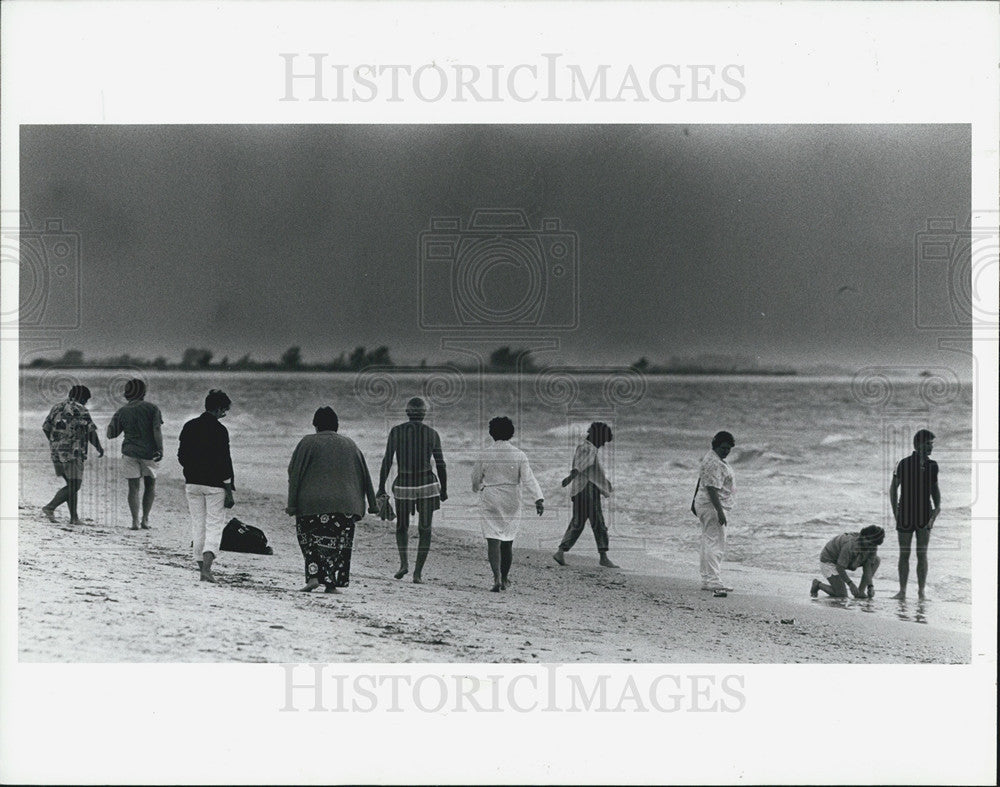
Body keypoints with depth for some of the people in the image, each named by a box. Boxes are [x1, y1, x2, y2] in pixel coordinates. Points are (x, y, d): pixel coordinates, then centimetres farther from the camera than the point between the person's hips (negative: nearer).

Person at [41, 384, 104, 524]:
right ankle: (50, 507, -13)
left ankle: (74, 517, 11)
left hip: (56, 453, 8)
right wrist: (99, 448, 4)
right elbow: (91, 432, -10)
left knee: (72, 485, 13)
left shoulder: (57, 408, 13)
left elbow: (45, 427, 12)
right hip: (73, 453, -8)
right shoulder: (81, 410, -7)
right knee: (74, 485, -3)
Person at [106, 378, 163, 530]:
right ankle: (145, 519, 8)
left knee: (133, 487, 5)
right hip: (149, 452, -1)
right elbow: (157, 430, -10)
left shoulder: (122, 411, 3)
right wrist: (160, 449, -8)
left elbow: (110, 434, 7)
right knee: (150, 485, 13)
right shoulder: (152, 408, -2)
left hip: (130, 452, 1)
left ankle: (135, 521, -1)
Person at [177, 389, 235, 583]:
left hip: (192, 483, 5)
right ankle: (206, 567, -15)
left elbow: (181, 456, 9)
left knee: (198, 525, 14)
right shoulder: (220, 431, -13)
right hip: (214, 484, -5)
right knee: (214, 526, 0)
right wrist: (229, 491, -9)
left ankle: (202, 566, 18)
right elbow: (225, 462, -13)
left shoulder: (189, 427, 4)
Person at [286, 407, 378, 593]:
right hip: (345, 505, 2)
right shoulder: (350, 445, 10)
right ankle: (332, 583, 5)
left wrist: (292, 505, -2)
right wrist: (372, 504, 14)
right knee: (339, 543, 8)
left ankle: (313, 576, -9)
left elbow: (294, 474, -3)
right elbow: (365, 476, 11)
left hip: (311, 504, -2)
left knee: (310, 539, 8)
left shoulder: (308, 443, 0)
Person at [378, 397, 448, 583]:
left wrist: (381, 488, 0)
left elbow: (386, 461, -5)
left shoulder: (396, 431, -3)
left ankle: (403, 562, 0)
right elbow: (440, 465, -1)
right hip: (427, 484, 0)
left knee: (402, 527, 19)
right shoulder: (432, 434, -2)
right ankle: (418, 571, 0)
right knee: (424, 529, 8)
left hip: (403, 486, 0)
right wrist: (444, 490, 10)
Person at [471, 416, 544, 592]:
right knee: (508, 541, 14)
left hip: (490, 503, -2)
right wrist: (539, 499, -15)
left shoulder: (485, 454, -4)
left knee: (493, 541, -4)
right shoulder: (519, 455, -4)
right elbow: (528, 479, -12)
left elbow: (476, 480, 5)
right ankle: (504, 579, 24)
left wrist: (478, 488, 27)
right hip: (512, 503, 2)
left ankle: (497, 578, -20)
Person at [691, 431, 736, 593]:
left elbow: (700, 480, 22)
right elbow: (712, 489, -26)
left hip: (703, 503, 11)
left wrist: (695, 501, 29)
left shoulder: (710, 457, 13)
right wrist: (720, 512, -29)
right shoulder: (715, 464, -20)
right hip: (713, 506, -11)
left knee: (708, 542, 13)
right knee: (715, 544, -14)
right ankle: (714, 582, -18)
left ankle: (706, 580, 18)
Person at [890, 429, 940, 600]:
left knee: (922, 555, 2)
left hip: (925, 515, 2)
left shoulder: (932, 465, 3)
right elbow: (893, 487, 2)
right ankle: (902, 591, 11)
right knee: (904, 554, 3)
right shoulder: (904, 464, -6)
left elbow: (935, 488, 15)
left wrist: (938, 506, 0)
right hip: (905, 515, -2)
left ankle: (921, 591, 7)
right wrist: (894, 511, -2)